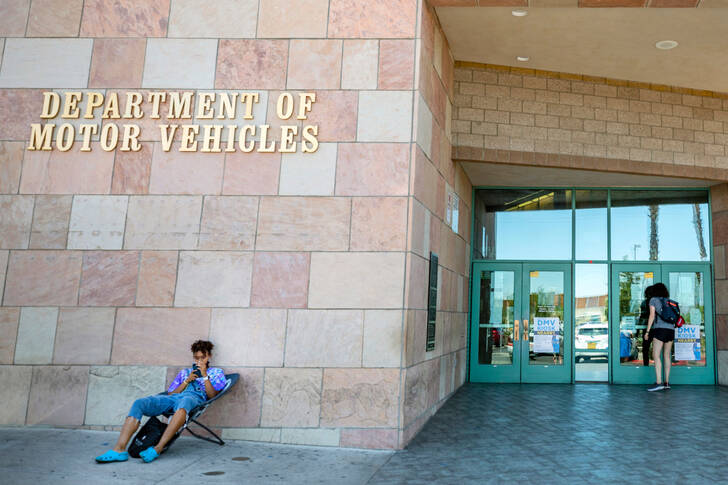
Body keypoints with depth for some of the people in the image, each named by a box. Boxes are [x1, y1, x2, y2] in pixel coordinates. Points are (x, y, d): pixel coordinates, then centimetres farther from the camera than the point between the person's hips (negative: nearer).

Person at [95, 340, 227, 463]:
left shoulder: (216, 372, 24)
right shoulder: (184, 372, 35)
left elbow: (212, 395, 7)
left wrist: (204, 375, 1)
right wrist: (187, 381, 10)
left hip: (195, 397, -5)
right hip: (171, 398, 5)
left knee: (184, 403, -45)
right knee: (139, 403, -22)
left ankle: (157, 449, -50)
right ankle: (119, 449, -33)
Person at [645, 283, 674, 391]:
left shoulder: (653, 300, 4)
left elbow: (652, 316, -4)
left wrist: (647, 331, -3)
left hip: (660, 329, -6)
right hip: (671, 329, 6)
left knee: (656, 355, -10)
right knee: (667, 355, 9)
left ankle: (659, 382, -20)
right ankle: (667, 382, 10)